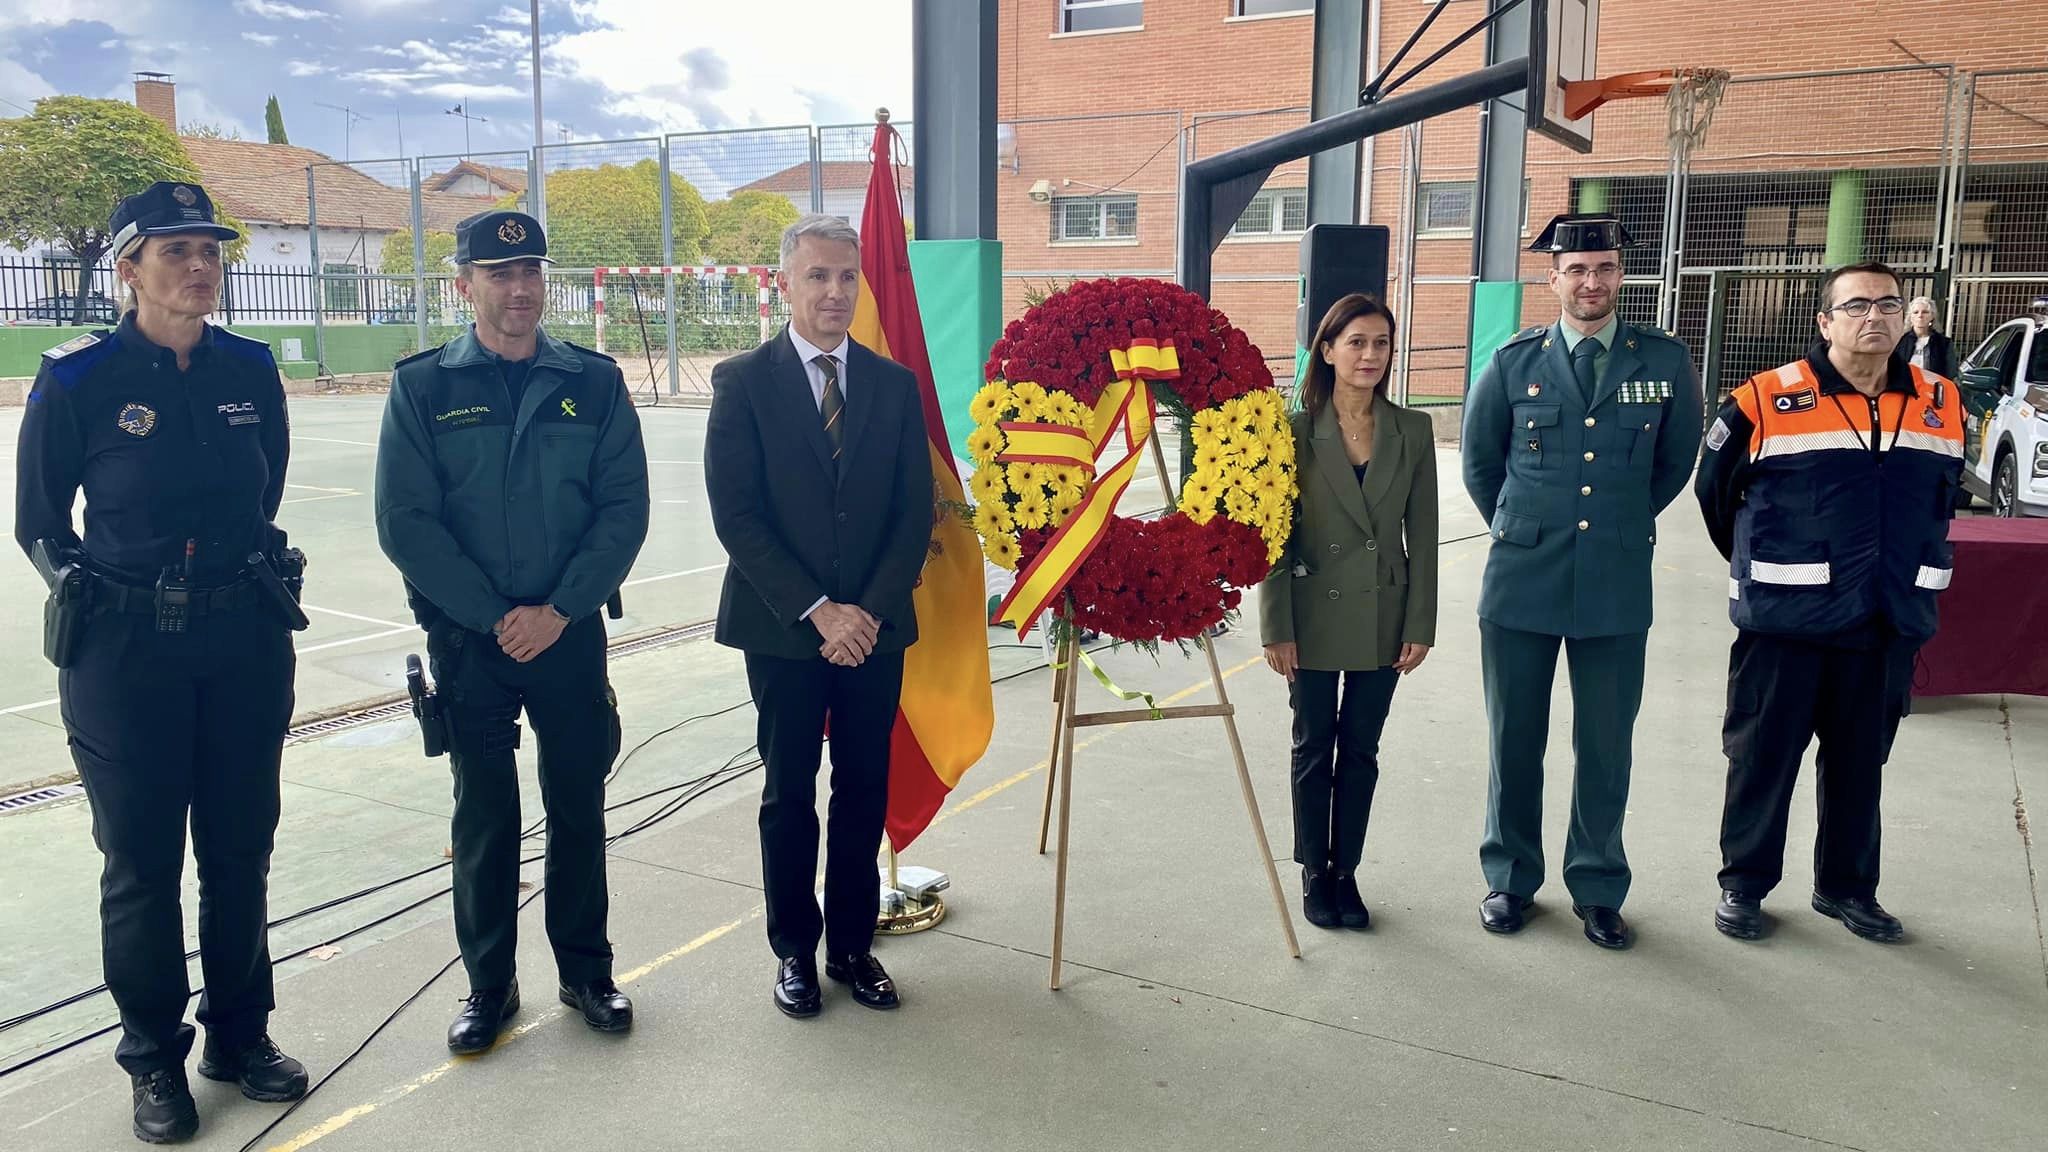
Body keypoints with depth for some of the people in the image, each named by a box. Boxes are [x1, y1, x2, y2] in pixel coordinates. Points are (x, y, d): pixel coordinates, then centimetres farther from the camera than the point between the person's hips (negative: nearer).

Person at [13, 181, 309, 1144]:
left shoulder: (250, 371, 1)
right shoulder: (78, 381, -9)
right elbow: (38, 523, 2)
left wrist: (246, 575, 10)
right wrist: (100, 594, -3)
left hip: (246, 640, 3)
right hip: (126, 654, -3)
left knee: (240, 849, 12)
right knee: (142, 860, 8)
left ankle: (239, 1035, 30)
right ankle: (155, 1061, 25)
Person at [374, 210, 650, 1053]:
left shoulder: (594, 382, 1)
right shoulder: (422, 388, -2)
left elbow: (624, 510, -3)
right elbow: (405, 523, -6)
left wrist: (557, 611, -12)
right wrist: (494, 615, -12)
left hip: (570, 631, 1)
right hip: (467, 637, -1)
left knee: (579, 805, 10)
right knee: (484, 813, 9)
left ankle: (585, 969, 27)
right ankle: (489, 983, 25)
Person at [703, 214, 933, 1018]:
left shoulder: (894, 384, 6)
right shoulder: (743, 382, -3)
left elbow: (914, 512, 3)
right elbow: (736, 514, -9)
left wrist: (871, 609, -9)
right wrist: (816, 612, -15)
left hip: (874, 626, 3)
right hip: (782, 628, -2)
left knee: (864, 793, 10)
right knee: (789, 795, 8)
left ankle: (853, 944, 25)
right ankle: (795, 951, 23)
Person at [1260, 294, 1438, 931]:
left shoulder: (1412, 431, 1)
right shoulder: (1296, 430, -6)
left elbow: (1422, 536, 2)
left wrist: (1420, 625, -2)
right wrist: (1276, 627, -9)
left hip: (1381, 619, 2)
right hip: (1315, 616, -2)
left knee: (1360, 749, 12)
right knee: (1314, 747, 10)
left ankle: (1346, 872, 26)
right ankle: (1315, 876, 25)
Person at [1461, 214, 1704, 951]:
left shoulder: (1665, 362, 0)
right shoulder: (1515, 362, 0)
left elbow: (1675, 461, 14)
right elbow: (1480, 461, 13)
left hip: (1617, 586, 0)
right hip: (1522, 581, 0)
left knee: (1606, 746, 8)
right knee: (1515, 740, 9)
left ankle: (1597, 888, 24)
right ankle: (1510, 879, 24)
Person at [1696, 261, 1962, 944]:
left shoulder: (1941, 406, 5)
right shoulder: (1766, 402, -8)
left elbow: (1942, 502, 19)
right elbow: (1716, 492, 4)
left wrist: (1908, 573, 16)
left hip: (1887, 626, 4)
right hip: (1785, 624, -4)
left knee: (1859, 761, 14)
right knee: (1763, 757, 5)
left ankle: (1847, 887, 29)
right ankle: (1744, 884, 19)